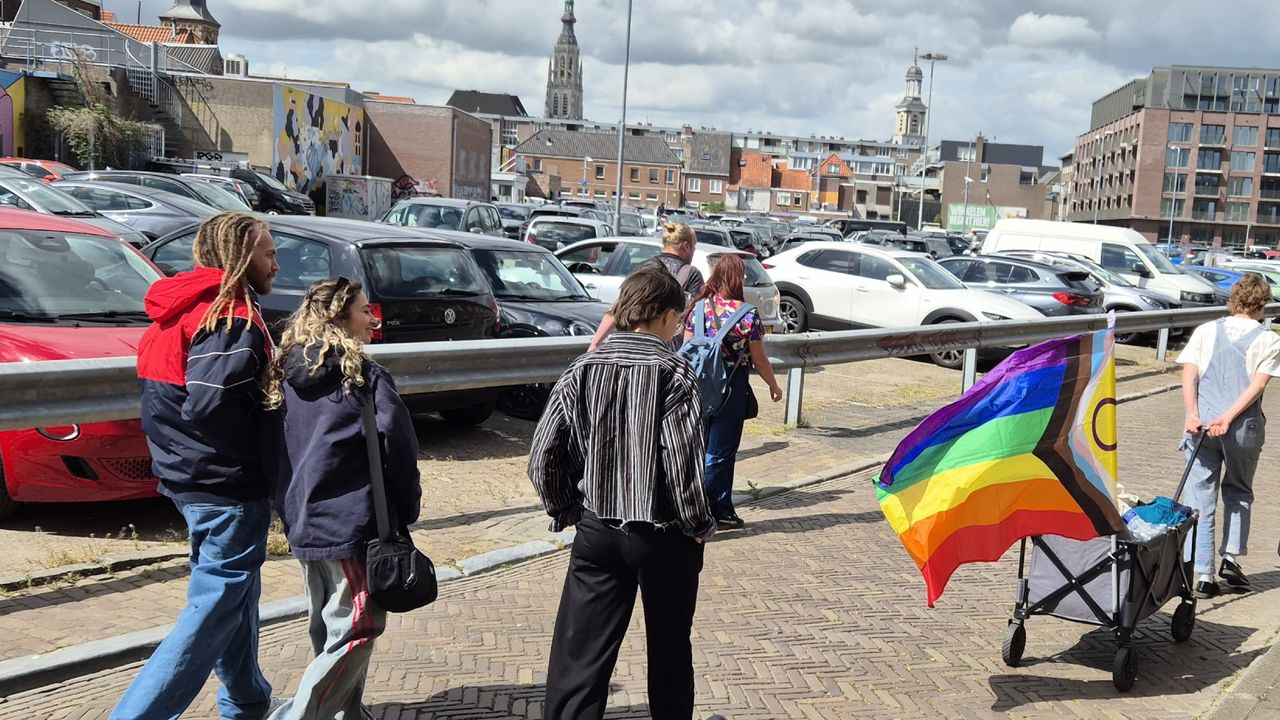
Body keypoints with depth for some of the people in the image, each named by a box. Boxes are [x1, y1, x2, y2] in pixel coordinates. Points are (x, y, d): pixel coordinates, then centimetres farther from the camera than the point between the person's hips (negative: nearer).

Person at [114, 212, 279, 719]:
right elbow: (209, 406, -27)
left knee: (233, 594, 21)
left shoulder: (183, 308, 11)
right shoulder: (232, 316, -18)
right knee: (216, 608, -2)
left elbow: (185, 396, 11)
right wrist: (259, 452, -13)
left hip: (189, 479, 10)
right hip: (227, 486, -10)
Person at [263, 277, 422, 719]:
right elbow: (397, 446, -11)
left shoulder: (284, 374, 8)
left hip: (302, 524, 7)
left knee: (327, 629, 18)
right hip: (353, 522, -7)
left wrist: (288, 509, 19)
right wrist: (407, 510, 1)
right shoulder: (364, 374, -9)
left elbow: (272, 451, 12)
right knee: (356, 630, 0)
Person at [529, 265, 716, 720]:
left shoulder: (582, 371, -2)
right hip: (665, 536, -2)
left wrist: (565, 510, 11)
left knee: (578, 658, 5)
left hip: (596, 531, 3)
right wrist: (700, 525, -3)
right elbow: (684, 465, -19)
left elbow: (543, 457, -3)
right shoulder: (674, 374, -13)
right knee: (669, 650, 19)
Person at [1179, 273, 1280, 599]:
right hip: (1244, 426, -1)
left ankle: (1202, 575, 2)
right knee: (1238, 492, 21)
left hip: (1202, 422, 1)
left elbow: (1189, 376, -2)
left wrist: (1193, 415, -10)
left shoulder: (1205, 331, 9)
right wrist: (1228, 418, -13)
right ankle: (1231, 558, 13)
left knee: (1201, 498, 4)